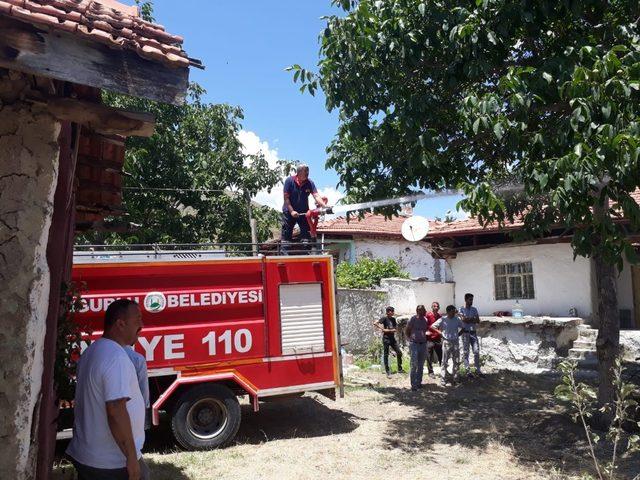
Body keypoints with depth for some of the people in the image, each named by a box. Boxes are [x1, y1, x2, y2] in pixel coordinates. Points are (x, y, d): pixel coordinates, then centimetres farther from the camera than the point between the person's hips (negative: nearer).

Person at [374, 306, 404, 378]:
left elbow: (396, 329, 5)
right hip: (386, 338, -6)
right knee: (386, 355, 0)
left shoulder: (393, 319, 10)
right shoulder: (384, 318, -8)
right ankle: (387, 371, 7)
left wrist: (388, 330, -10)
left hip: (392, 338, 6)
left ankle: (400, 369, 16)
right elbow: (375, 323, -16)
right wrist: (381, 329, -15)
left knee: (399, 353, 4)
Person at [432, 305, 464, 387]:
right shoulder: (443, 320, -8)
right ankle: (443, 379, 3)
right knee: (445, 361, -2)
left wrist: (458, 334, 5)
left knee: (456, 361, 9)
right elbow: (433, 327, -6)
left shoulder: (457, 319, 2)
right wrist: (441, 333, -6)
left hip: (455, 342, 4)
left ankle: (455, 378, 22)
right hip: (446, 342, -4)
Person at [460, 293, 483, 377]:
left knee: (476, 351, 1)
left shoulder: (474, 309, 10)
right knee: (465, 352, 2)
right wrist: (473, 319, -8)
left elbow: (478, 321, 2)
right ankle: (467, 370, 8)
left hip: (473, 332, 4)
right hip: (465, 332, -4)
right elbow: (463, 319, -17)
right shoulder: (461, 309, -3)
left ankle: (477, 370, 8)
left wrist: (468, 319, -12)